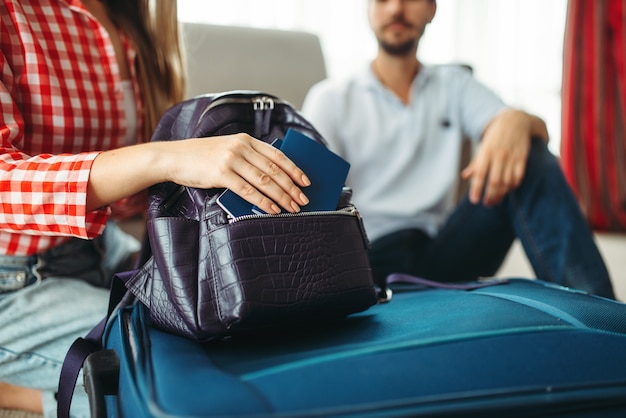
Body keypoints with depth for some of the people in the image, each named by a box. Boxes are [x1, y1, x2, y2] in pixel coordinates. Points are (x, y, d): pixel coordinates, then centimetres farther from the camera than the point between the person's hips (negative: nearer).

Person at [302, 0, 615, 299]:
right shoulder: (331, 98, 9)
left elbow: (539, 133, 3)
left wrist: (517, 121, -23)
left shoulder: (455, 84, 18)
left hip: (440, 253, 3)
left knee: (530, 157, -17)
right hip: (369, 259, -2)